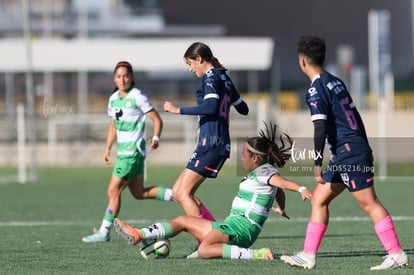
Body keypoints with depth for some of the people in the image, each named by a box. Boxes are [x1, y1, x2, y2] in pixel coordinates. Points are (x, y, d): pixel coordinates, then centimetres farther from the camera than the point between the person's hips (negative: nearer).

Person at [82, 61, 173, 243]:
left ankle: (104, 232, 0)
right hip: (123, 151, 8)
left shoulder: (137, 97, -11)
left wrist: (155, 138, -25)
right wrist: (107, 148, 14)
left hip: (133, 151, -8)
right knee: (139, 193, 9)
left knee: (113, 190, -7)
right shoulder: (113, 99, 12)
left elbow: (157, 119, -9)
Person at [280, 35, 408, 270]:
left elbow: (320, 128, -21)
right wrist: (366, 153, 25)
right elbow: (356, 117, 20)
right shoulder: (336, 82, 15)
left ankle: (397, 255, -6)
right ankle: (308, 256, 9)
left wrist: (318, 163, -21)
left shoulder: (316, 90, -12)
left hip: (349, 153, -9)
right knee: (319, 198, 11)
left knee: (369, 203, -7)